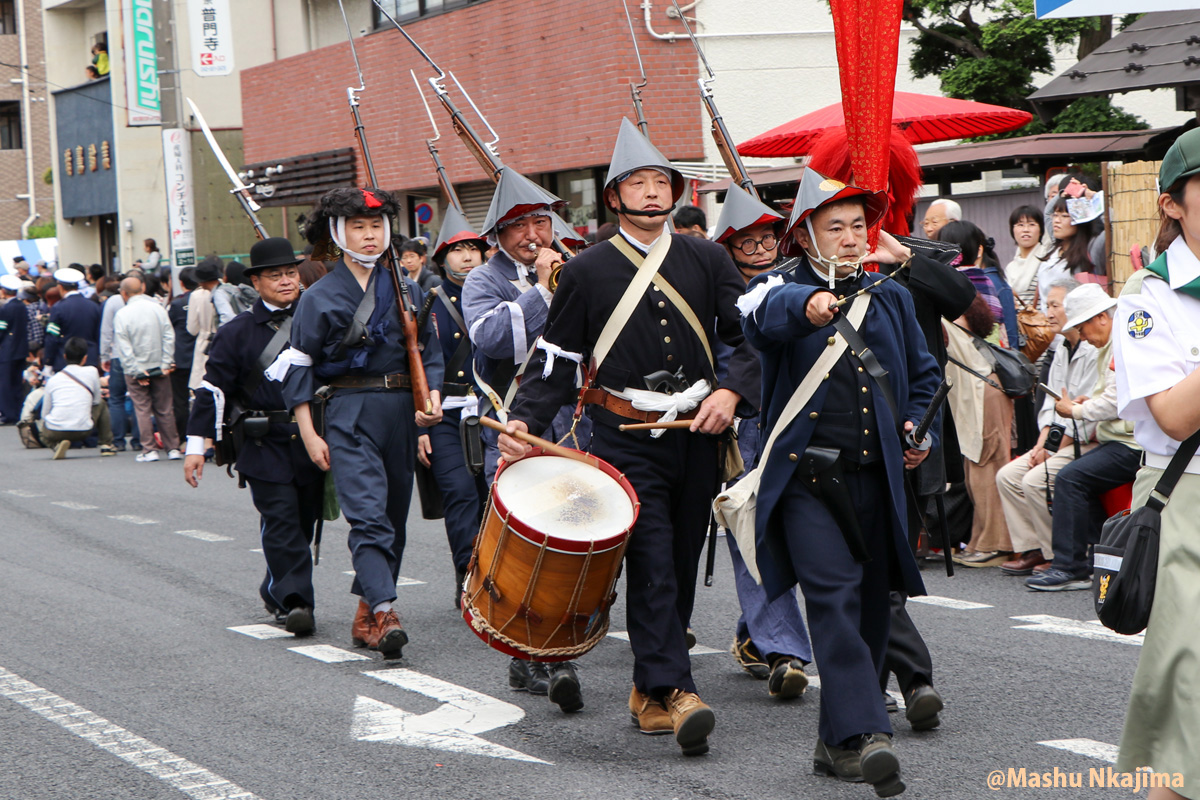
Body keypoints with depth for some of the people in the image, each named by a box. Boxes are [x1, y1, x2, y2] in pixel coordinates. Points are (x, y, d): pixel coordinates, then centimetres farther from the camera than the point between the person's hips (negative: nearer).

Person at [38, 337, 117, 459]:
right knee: (101, 404, 28)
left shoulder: (53, 379, 11)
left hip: (54, 433, 0)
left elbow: (45, 413, 14)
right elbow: (96, 401, 19)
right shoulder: (91, 372, 6)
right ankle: (106, 445, 26)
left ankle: (57, 444, 5)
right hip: (83, 431, 0)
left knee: (41, 424, 37)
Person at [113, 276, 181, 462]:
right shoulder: (158, 308, -1)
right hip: (160, 368, 3)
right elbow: (169, 337, -2)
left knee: (143, 410, 4)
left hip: (137, 371, -3)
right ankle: (173, 448, 10)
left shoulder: (122, 314, -8)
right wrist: (166, 363, -1)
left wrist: (136, 372, -9)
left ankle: (149, 450, 2)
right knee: (165, 409, 8)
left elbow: (123, 347, -11)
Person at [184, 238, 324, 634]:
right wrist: (197, 444, -5)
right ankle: (294, 601, -12)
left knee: (304, 522, 9)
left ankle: (276, 594, 27)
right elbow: (214, 387, 1)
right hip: (265, 444, -3)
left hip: (312, 443, 3)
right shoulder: (238, 332, 2)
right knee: (281, 521, -11)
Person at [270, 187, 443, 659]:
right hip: (348, 413, -4)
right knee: (367, 513, -17)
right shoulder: (320, 297, 2)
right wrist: (309, 433, -5)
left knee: (394, 514, 8)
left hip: (400, 409, 4)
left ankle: (365, 612, 22)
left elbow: (428, 350, 18)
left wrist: (431, 396, -1)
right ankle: (384, 613, -27)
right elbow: (298, 367, 2)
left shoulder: (406, 289, 12)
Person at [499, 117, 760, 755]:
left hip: (696, 433, 3)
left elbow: (751, 334, 10)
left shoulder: (706, 260, 9)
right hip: (626, 439, -3)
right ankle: (670, 691, -17)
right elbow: (556, 356, 4)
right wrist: (524, 420, -10)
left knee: (682, 561, 7)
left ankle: (650, 689, 19)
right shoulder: (587, 271, 3)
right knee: (651, 562, -13)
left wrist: (731, 391, -6)